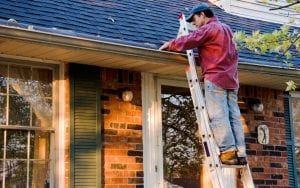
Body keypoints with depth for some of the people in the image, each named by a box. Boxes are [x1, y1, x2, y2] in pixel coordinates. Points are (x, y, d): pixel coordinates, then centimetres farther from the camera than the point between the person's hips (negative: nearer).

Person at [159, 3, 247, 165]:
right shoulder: (226, 28, 24)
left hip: (215, 78, -8)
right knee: (234, 116, 2)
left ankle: (228, 152, -16)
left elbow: (187, 41, -11)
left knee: (218, 116, -10)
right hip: (231, 79, 8)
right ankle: (240, 153, -4)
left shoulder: (208, 28, -3)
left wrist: (169, 45, 5)